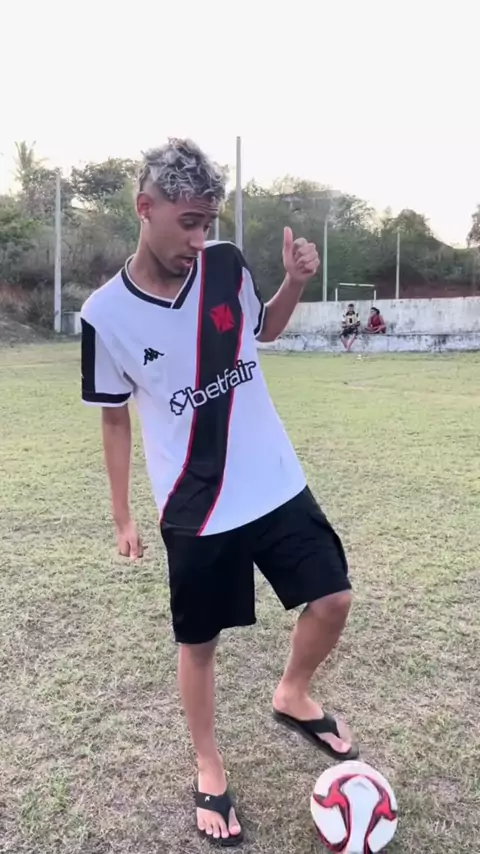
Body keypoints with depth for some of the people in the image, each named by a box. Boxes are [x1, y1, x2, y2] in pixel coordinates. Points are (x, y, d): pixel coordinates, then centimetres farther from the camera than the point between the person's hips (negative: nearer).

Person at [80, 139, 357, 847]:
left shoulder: (228, 266, -6)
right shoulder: (106, 315, -13)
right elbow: (115, 416, 0)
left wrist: (295, 282, -5)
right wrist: (122, 514, 3)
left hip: (277, 485, 3)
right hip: (195, 509, -3)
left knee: (332, 599, 3)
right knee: (199, 642, 11)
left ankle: (293, 697, 34)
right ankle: (209, 771, 36)